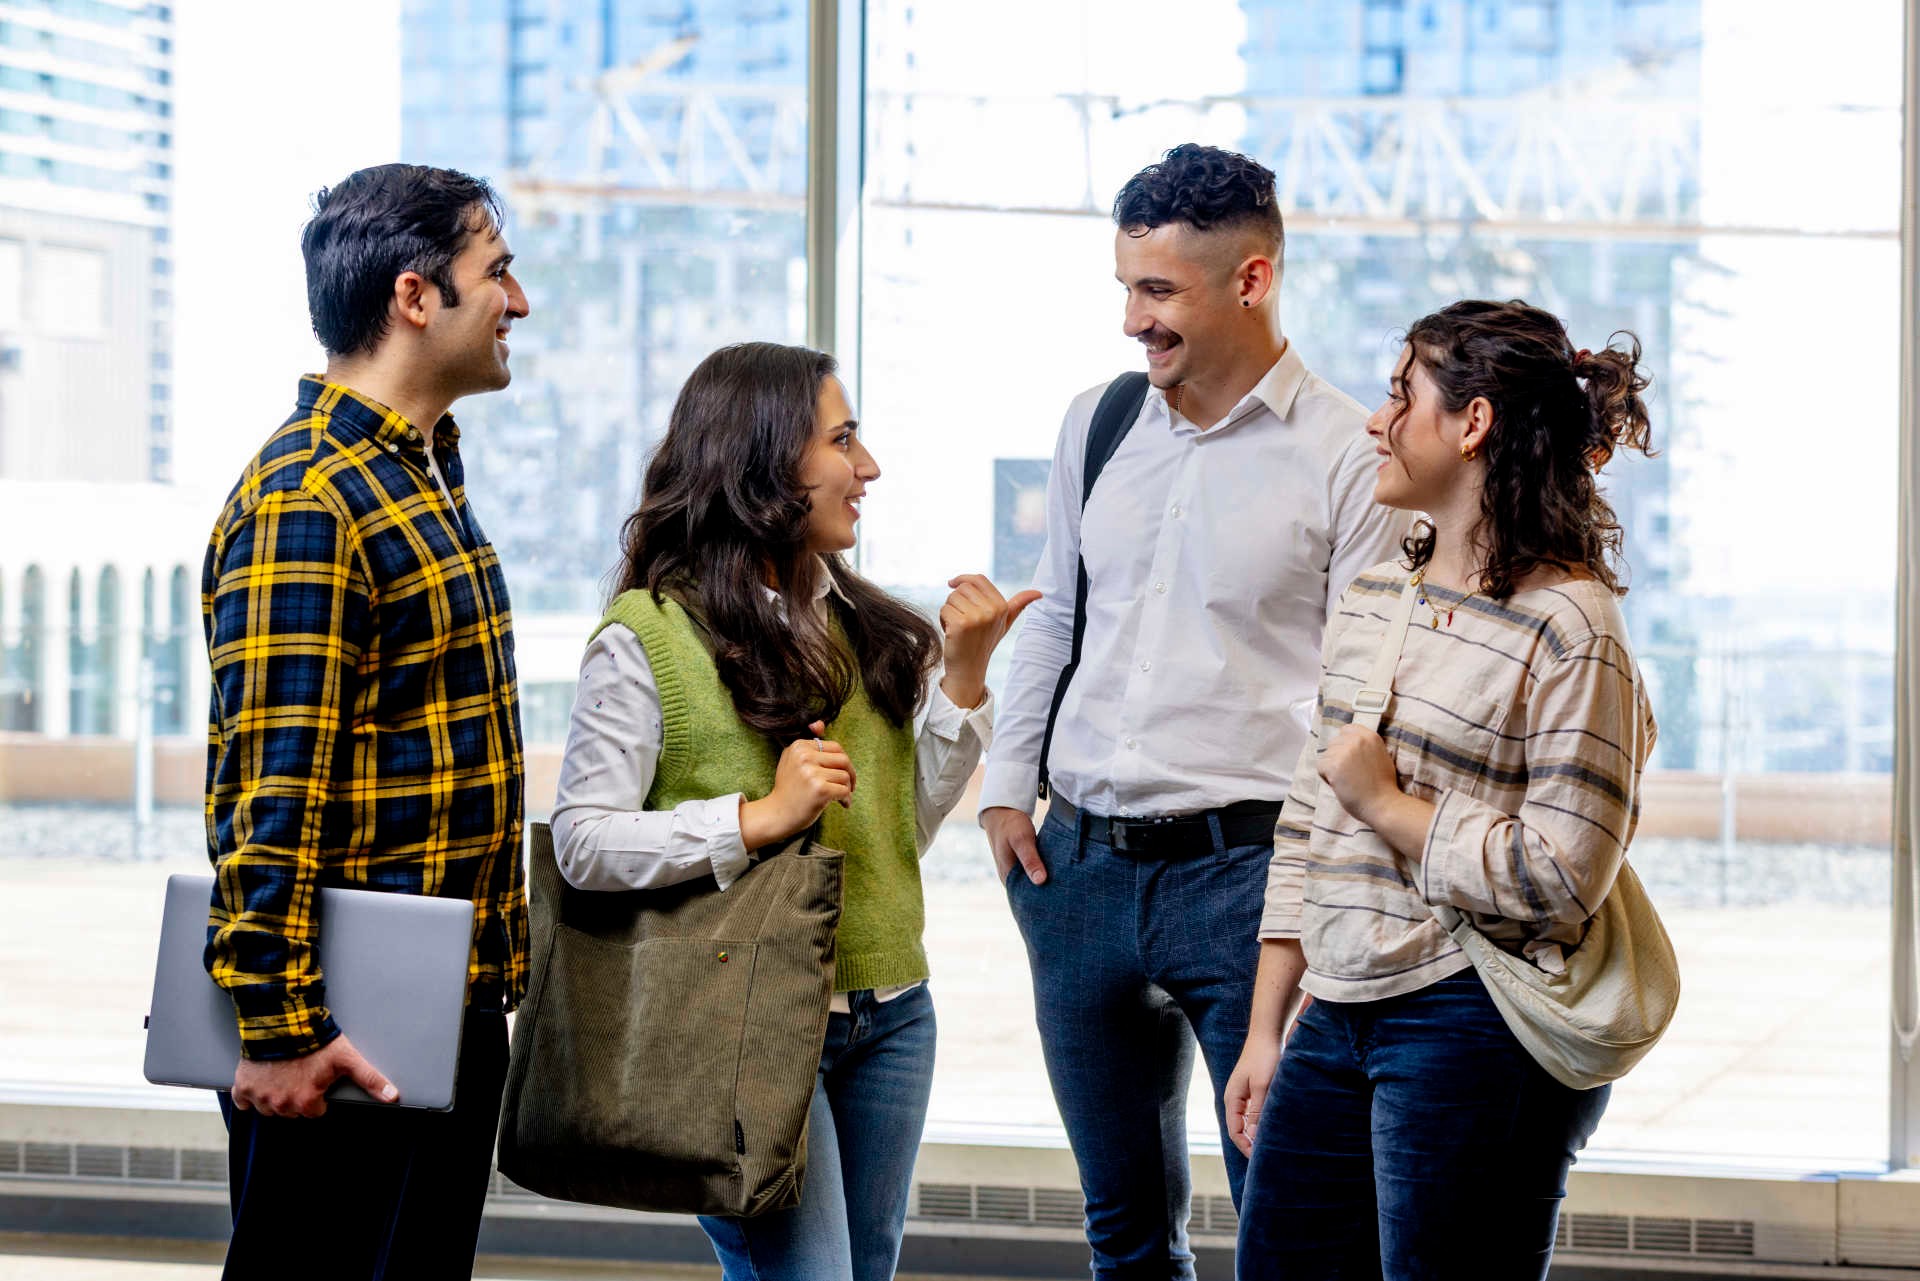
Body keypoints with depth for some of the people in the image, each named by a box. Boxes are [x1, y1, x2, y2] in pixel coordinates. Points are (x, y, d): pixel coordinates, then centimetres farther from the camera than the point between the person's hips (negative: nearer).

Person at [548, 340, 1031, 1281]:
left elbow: (908, 824, 12)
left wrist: (963, 676, 2)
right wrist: (760, 817, -21)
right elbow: (583, 842, -13)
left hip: (890, 1015, 7)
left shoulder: (865, 627, 12)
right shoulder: (647, 636, -8)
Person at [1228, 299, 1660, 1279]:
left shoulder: (1569, 630, -12)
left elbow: (1561, 875, -18)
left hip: (1476, 1027, -7)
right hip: (1339, 1015, 8)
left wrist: (1389, 804, -11)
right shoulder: (1369, 601, 12)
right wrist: (1265, 1033, 13)